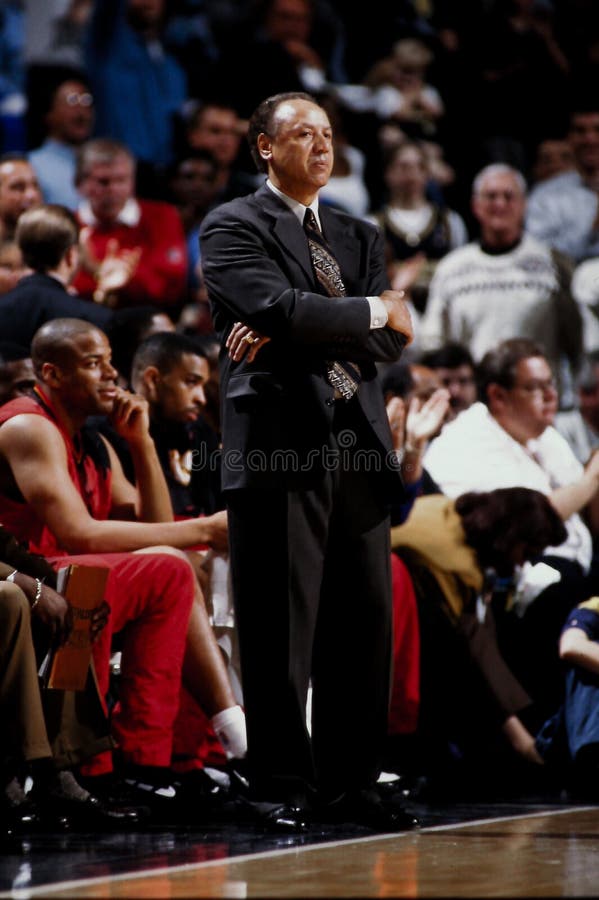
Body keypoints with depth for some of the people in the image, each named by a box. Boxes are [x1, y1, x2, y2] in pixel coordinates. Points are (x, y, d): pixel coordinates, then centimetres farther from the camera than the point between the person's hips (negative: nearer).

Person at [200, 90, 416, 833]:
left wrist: (292, 335, -8)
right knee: (281, 631, -3)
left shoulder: (360, 237, 20)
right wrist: (373, 312, -3)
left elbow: (389, 342, 6)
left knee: (364, 625, 5)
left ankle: (348, 783, 13)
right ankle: (281, 787, 3)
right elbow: (279, 308, -15)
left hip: (358, 445, 6)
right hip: (280, 446, -6)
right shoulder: (231, 228, 2)